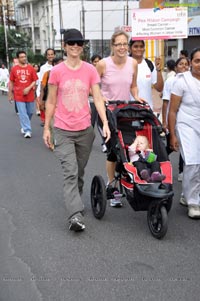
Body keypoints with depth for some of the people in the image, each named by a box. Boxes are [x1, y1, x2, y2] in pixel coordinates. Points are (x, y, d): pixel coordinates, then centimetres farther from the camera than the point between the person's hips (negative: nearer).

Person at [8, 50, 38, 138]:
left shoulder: (31, 68, 0)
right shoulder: (14, 69, 1)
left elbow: (35, 81, 1)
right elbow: (11, 82, 7)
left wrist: (28, 88, -15)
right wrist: (10, 94, 7)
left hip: (29, 94, 1)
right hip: (19, 95, -1)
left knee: (30, 112, 12)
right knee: (23, 113, -5)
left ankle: (24, 126, 35)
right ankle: (27, 130, -2)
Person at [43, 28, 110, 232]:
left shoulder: (90, 70, 0)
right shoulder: (56, 71, -3)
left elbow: (98, 99, -4)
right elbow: (51, 102, 2)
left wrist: (105, 123, -15)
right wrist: (46, 128, 2)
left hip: (85, 129, 2)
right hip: (63, 130, -2)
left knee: (80, 172, 14)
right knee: (70, 172, -11)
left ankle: (74, 203, 35)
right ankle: (75, 215, -13)